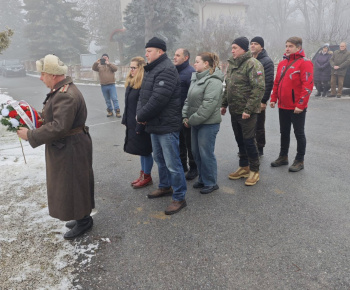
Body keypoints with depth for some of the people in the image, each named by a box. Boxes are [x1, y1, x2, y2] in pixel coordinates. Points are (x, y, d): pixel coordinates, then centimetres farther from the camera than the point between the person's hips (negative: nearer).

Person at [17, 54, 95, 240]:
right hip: (65, 148, 11)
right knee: (68, 184, 21)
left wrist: (31, 136, -22)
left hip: (70, 149, -11)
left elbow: (59, 127, -30)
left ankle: (83, 221, 23)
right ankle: (82, 216, 36)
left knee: (72, 185, 4)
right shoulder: (61, 90, 9)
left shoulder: (65, 95, -25)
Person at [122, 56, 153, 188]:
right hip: (132, 124, 9)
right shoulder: (131, 82, 12)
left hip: (141, 124, -9)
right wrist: (125, 120, 15)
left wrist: (140, 127, -23)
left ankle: (147, 177, 19)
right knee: (142, 150, 17)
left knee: (144, 150, 4)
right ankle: (143, 174, 29)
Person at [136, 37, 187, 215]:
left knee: (172, 163, -2)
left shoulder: (167, 70, -18)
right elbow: (144, 95, 13)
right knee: (159, 159, 22)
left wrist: (142, 116, -15)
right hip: (155, 124, 10)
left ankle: (179, 198, 12)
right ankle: (165, 187, 41)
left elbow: (158, 99, -26)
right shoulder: (152, 69, 15)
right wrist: (140, 112, -5)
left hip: (167, 125, -10)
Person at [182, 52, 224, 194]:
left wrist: (192, 120, -18)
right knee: (196, 152, 15)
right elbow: (188, 99, 14)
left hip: (208, 124, -9)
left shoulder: (213, 81, -16)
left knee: (206, 153, -1)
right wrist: (185, 116, 1)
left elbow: (208, 105, -23)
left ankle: (211, 183, 16)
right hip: (196, 123, 9)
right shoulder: (196, 78, 13)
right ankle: (202, 179, 31)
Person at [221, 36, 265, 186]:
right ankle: (244, 167, 30)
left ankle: (254, 170, 16)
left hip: (247, 112, -8)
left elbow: (259, 88, -21)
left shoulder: (252, 64, -14)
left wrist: (248, 109, -24)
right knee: (240, 140, 16)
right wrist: (224, 104, 15)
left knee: (248, 140, -1)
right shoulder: (232, 64, 13)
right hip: (234, 110, 8)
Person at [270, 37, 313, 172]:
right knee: (284, 132, 16)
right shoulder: (282, 63, 11)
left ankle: (299, 160, 16)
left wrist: (300, 104, -20)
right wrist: (273, 98, 8)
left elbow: (308, 85, -17)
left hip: (297, 108, -7)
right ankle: (283, 157, 30)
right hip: (283, 106, 7)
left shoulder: (304, 63, -10)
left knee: (299, 133, 5)